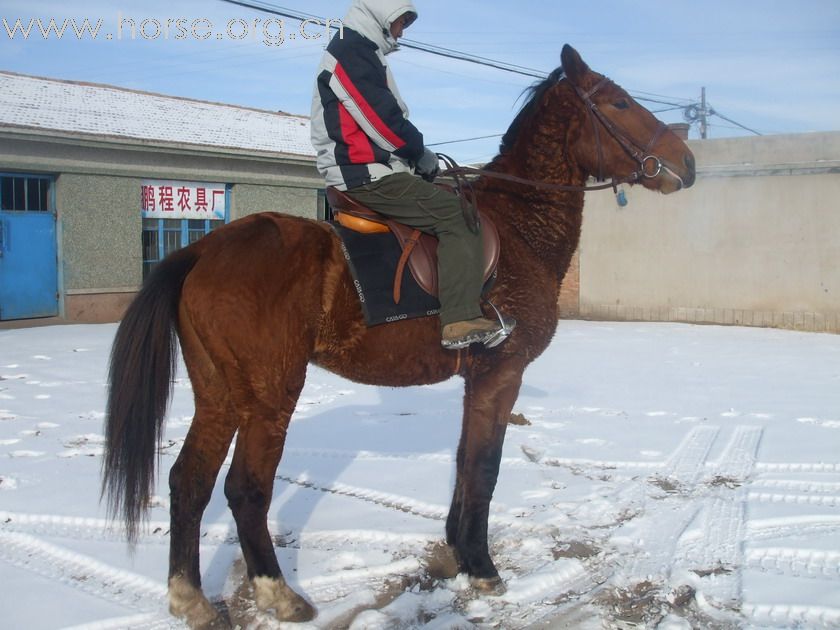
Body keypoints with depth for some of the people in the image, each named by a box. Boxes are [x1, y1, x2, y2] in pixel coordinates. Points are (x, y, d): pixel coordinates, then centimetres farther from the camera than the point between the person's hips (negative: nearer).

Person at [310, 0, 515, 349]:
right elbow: (382, 121, -18)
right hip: (366, 173, -11)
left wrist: (415, 155, 8)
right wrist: (421, 154, -5)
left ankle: (462, 311, 6)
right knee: (457, 214, -19)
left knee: (452, 209, 10)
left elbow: (385, 117, 23)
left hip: (366, 170, 11)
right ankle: (461, 320, -24)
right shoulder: (351, 51, -10)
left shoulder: (362, 53, 24)